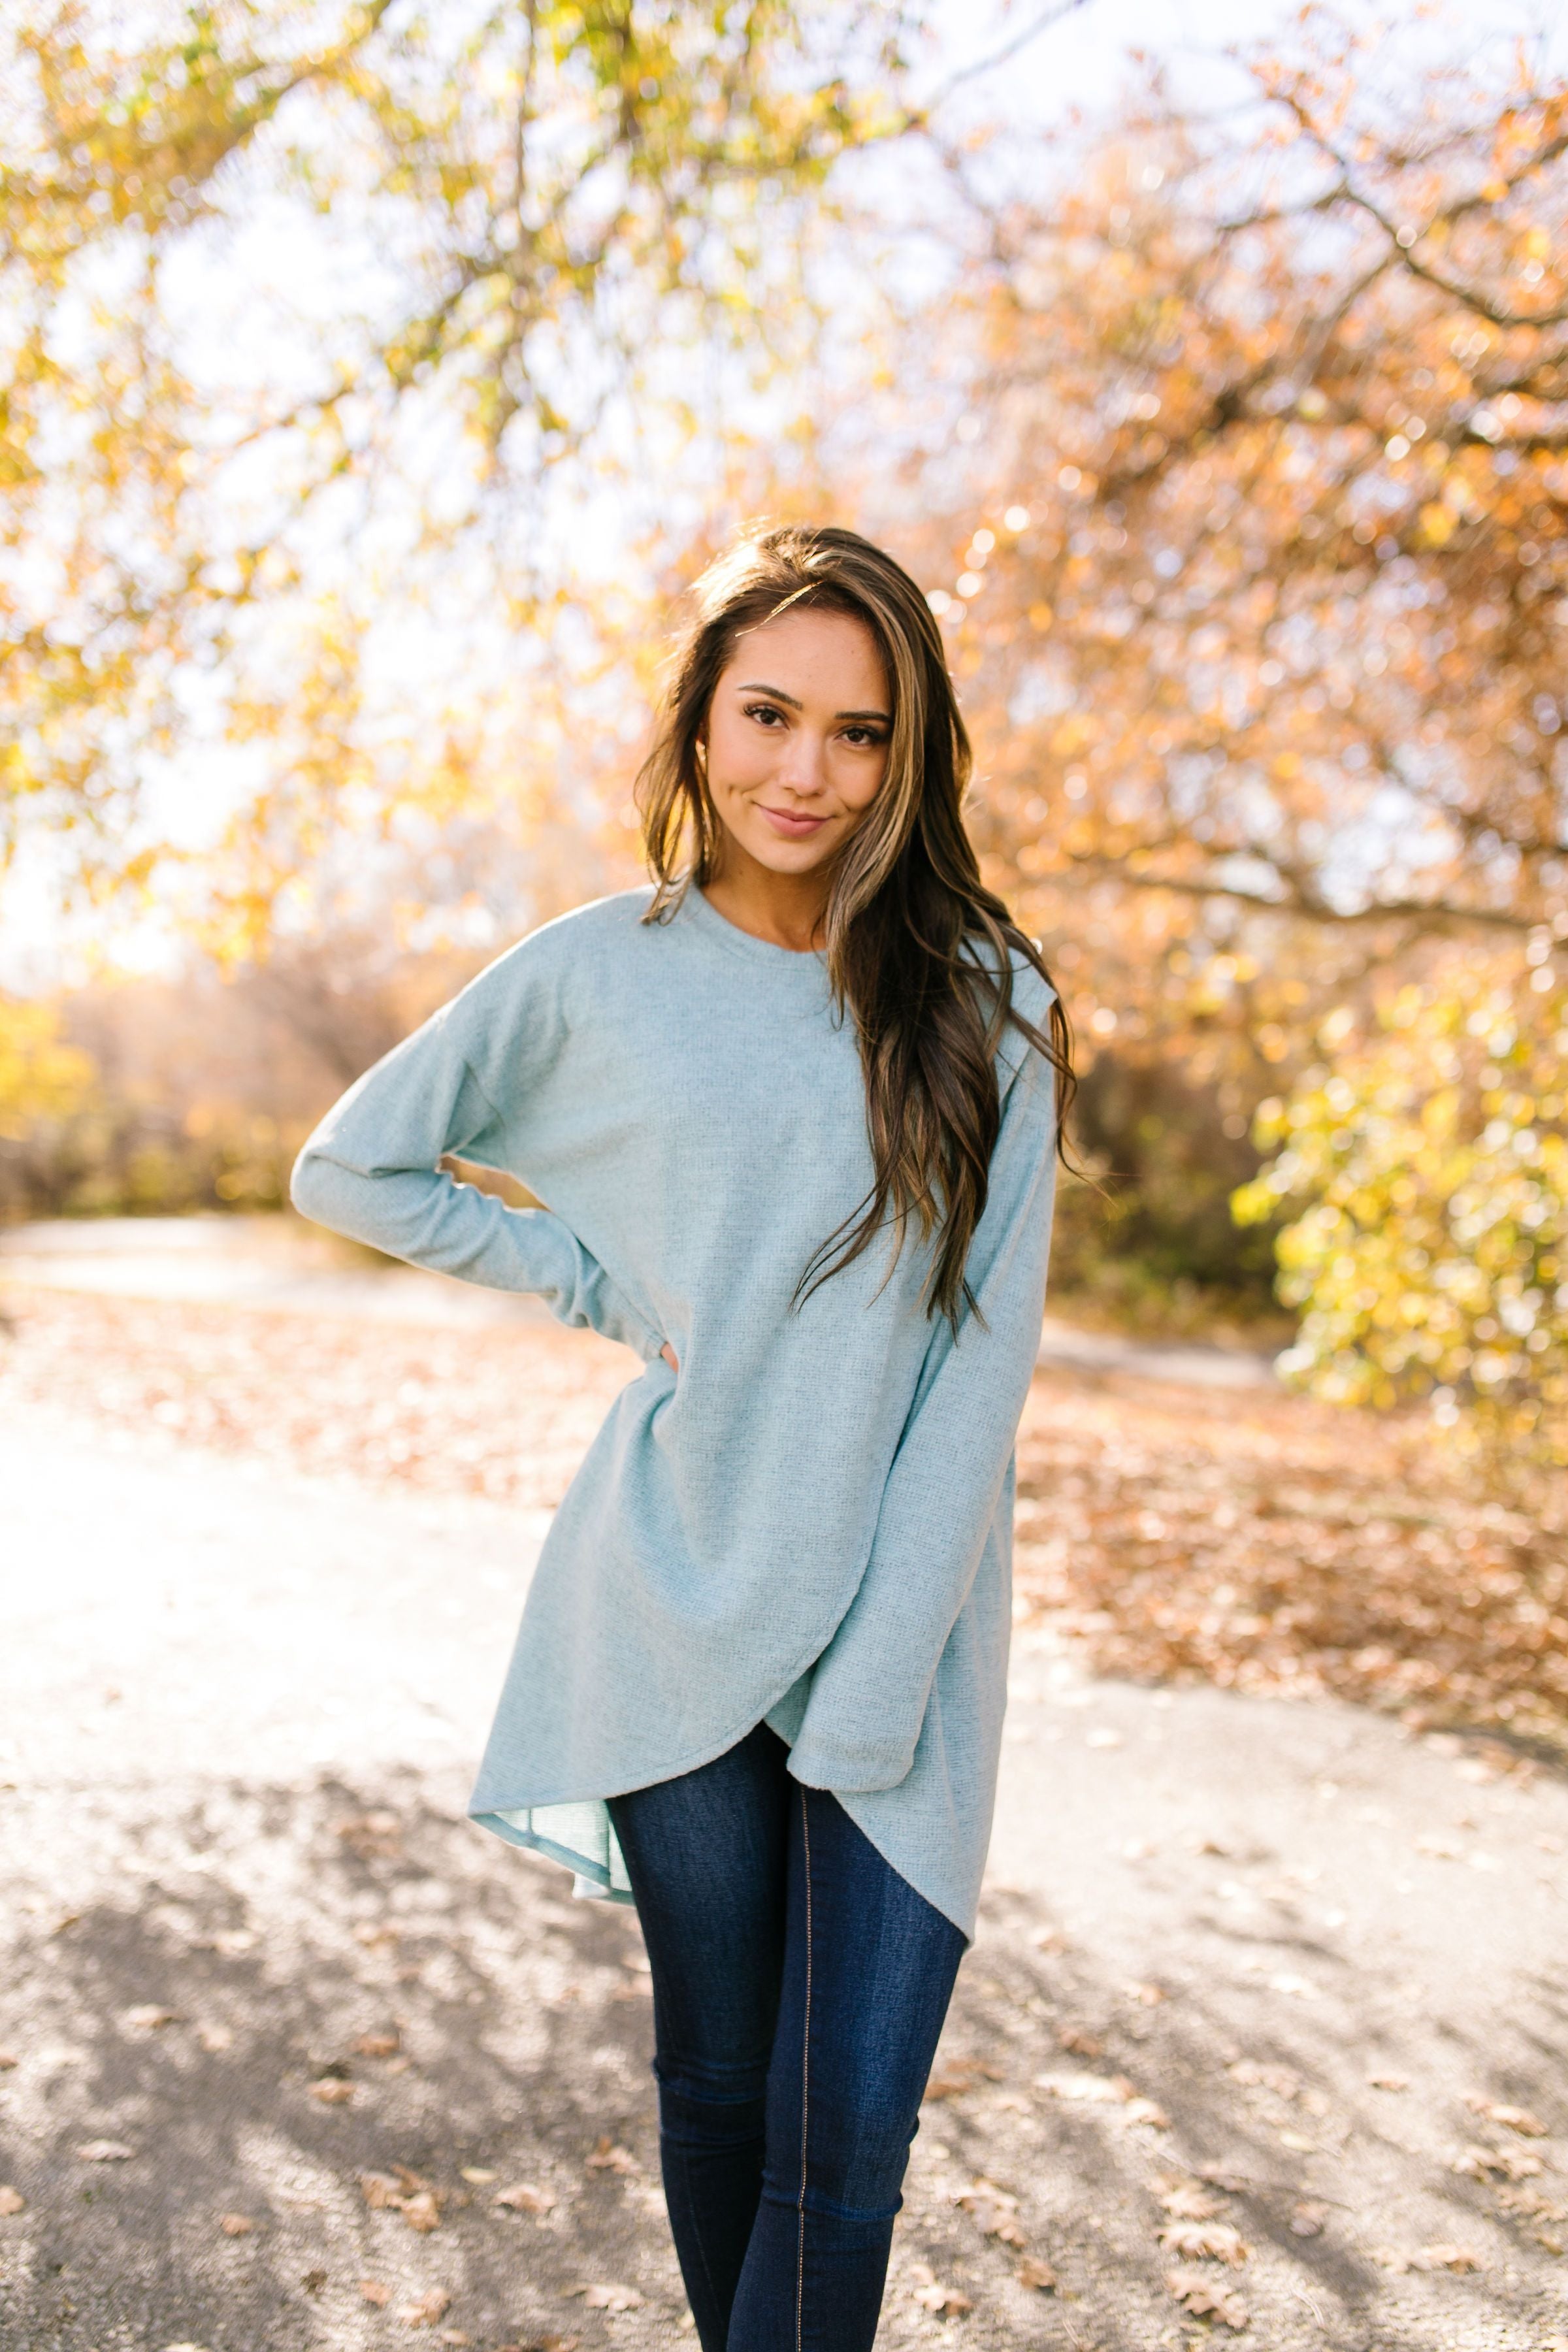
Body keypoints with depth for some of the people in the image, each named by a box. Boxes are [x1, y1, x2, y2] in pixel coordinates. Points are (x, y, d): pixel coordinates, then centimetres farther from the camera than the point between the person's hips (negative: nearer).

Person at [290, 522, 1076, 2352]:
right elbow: (348, 1170, 8)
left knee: (845, 2149, -1)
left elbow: (984, 1346, -4)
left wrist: (873, 1689, -10)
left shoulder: (983, 1001, -1)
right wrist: (608, 1290, -2)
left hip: (903, 1646, 0)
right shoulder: (597, 976, -1)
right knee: (718, 2085, 15)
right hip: (675, 1629, 0)